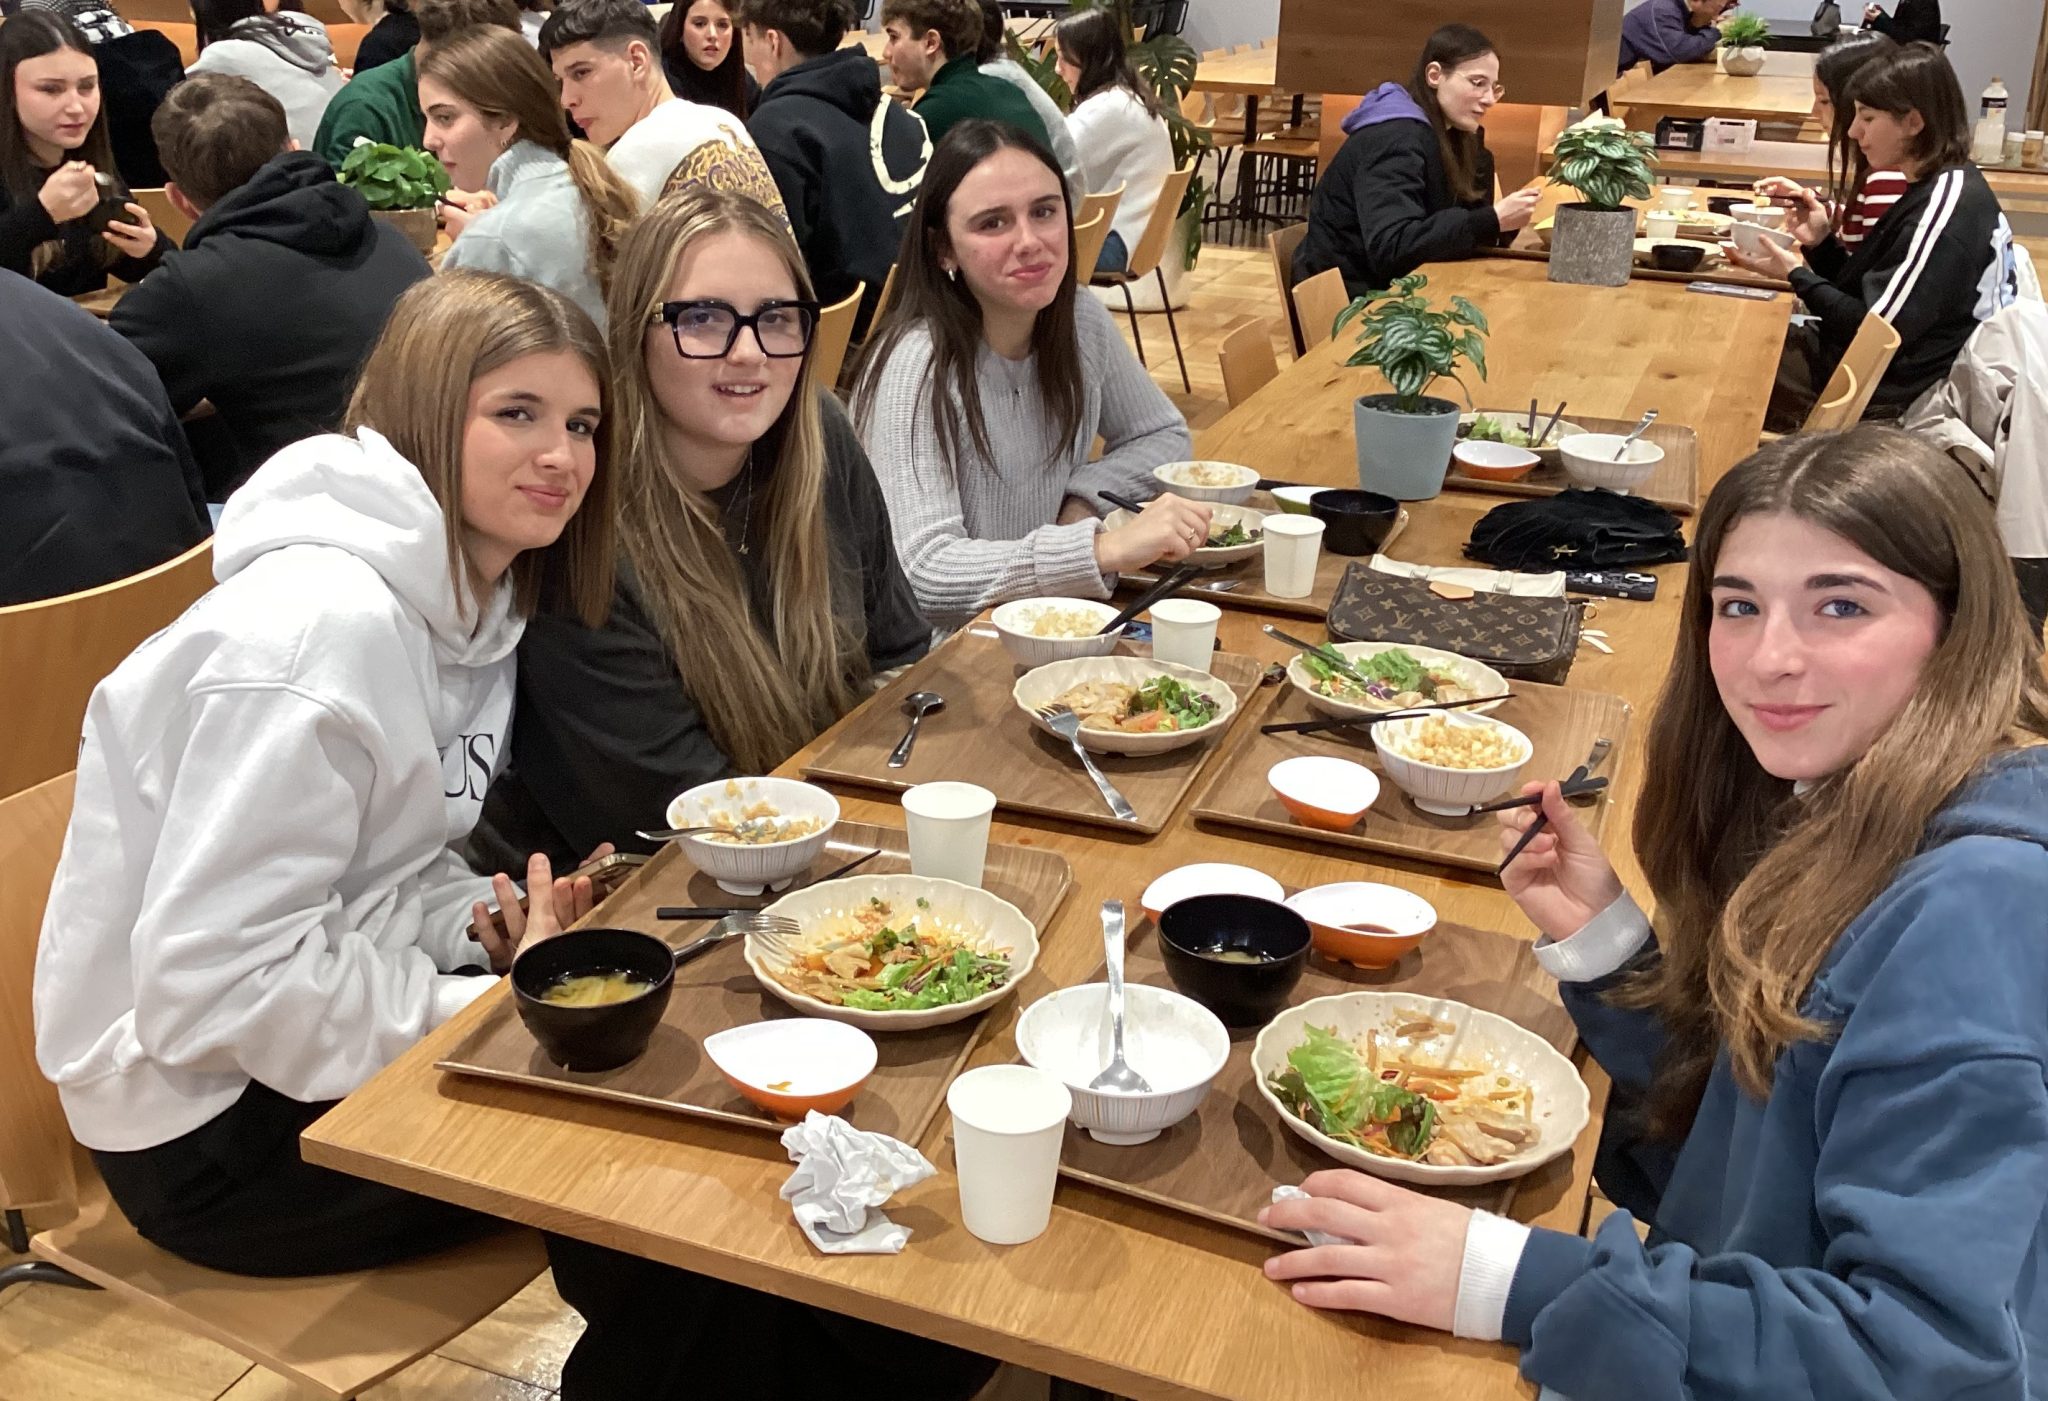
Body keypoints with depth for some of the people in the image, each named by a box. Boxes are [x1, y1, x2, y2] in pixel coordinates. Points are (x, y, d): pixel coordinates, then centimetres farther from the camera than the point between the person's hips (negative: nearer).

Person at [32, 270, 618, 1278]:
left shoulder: (468, 598, 3)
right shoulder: (321, 630, -26)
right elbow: (214, 984, -27)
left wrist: (484, 923, -9)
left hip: (310, 1025, 8)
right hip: (208, 1127, -8)